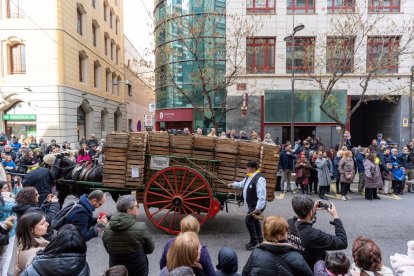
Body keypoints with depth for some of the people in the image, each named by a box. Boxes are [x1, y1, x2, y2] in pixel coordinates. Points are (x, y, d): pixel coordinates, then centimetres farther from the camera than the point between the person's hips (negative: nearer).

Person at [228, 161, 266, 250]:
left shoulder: (259, 179, -27)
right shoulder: (249, 177, 5)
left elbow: (262, 194, -31)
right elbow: (242, 184, 24)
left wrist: (258, 207, -33)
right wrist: (233, 185, 12)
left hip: (256, 206, -10)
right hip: (252, 204, 10)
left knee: (248, 221, -8)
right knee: (255, 220, 22)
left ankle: (254, 242, 8)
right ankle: (260, 239, 39)